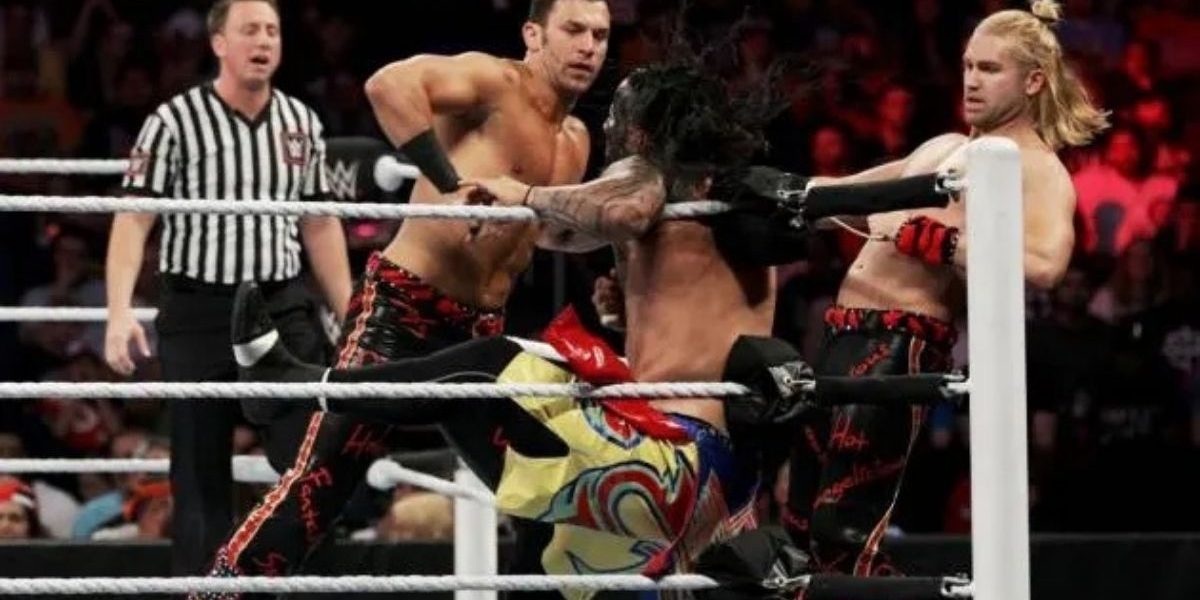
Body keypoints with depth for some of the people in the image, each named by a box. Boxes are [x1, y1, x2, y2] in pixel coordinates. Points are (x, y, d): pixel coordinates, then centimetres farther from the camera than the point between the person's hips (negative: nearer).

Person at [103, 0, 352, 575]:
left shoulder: (301, 123, 8)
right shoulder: (174, 122, -6)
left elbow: (320, 226, 15)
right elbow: (132, 220, -9)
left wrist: (350, 316, 12)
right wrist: (120, 312, -20)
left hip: (283, 306, 3)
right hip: (197, 313, -3)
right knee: (200, 473, 3)